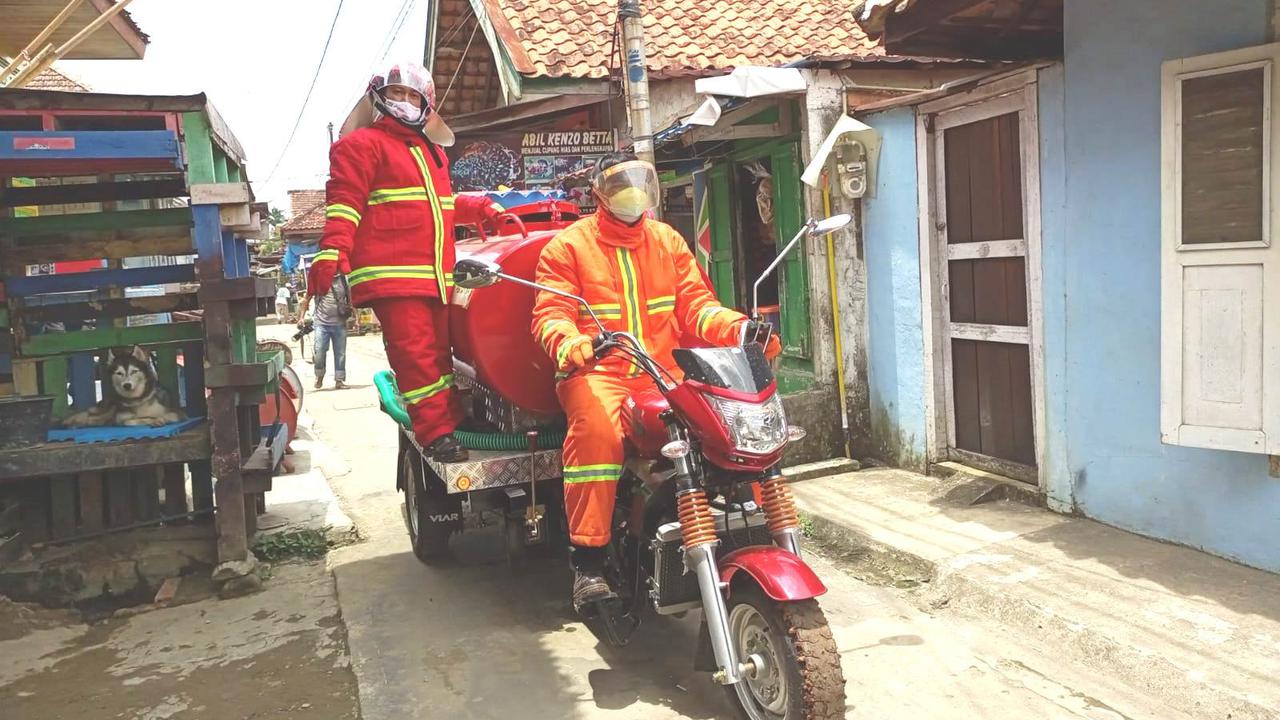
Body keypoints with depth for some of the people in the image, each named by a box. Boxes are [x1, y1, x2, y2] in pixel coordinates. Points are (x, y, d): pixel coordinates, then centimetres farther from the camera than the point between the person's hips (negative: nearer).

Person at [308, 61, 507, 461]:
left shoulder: (432, 151, 28)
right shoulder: (363, 144, 2)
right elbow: (344, 200, -10)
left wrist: (485, 210, 30)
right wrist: (333, 249, -23)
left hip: (436, 275, 8)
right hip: (392, 274, -8)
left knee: (439, 350, 12)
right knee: (415, 353, -12)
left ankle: (450, 421, 20)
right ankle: (436, 433, -9)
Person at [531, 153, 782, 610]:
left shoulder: (667, 240, 21)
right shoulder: (568, 245, 8)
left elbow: (695, 303, 14)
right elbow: (551, 313, -2)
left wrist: (738, 327, -6)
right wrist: (570, 344, -27)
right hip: (597, 371, -3)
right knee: (596, 429, -36)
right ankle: (588, 561, -28)